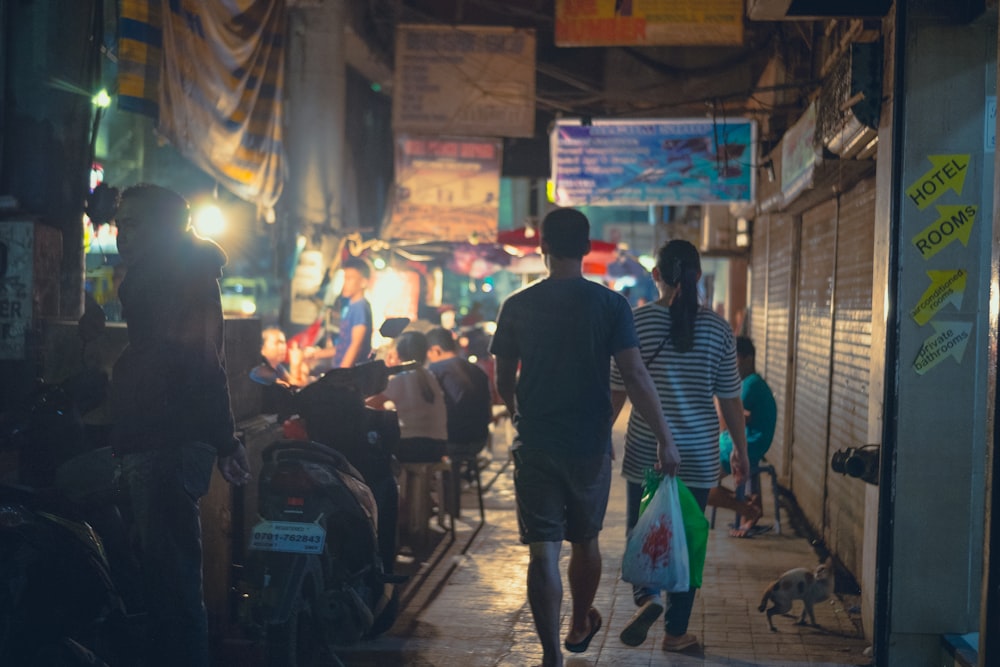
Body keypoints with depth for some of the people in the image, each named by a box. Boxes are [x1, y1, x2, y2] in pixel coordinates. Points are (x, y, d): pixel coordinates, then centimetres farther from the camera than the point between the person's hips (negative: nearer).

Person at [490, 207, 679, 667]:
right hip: (590, 445, 1)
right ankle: (580, 627, 39)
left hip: (535, 444, 0)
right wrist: (665, 438, -8)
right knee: (585, 541, 20)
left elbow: (503, 382, 7)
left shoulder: (517, 306, -2)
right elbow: (635, 377, -12)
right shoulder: (610, 305, -6)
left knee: (543, 551, -1)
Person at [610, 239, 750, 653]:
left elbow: (616, 390, -3)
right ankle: (676, 631, 15)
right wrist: (740, 450, 14)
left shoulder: (636, 322, -7)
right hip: (698, 455, 1)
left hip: (645, 452, -1)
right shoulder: (717, 329, -3)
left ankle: (648, 596, -12)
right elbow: (730, 398, 2)